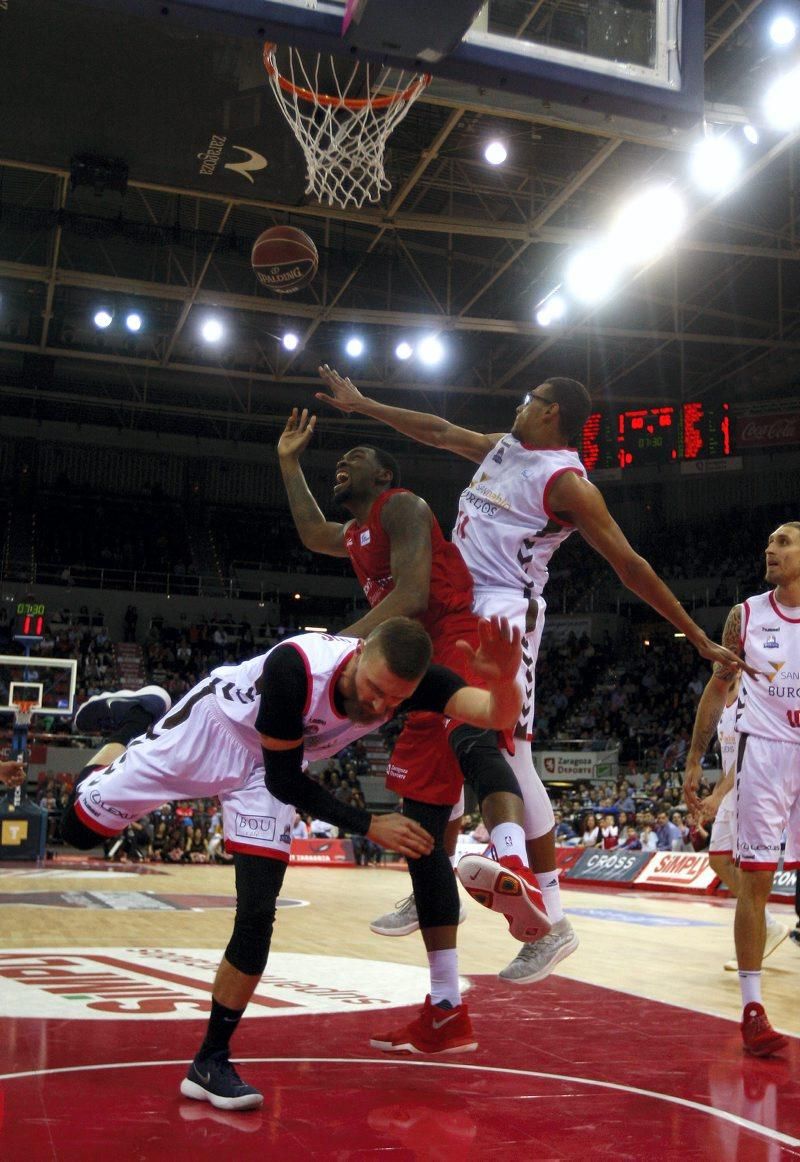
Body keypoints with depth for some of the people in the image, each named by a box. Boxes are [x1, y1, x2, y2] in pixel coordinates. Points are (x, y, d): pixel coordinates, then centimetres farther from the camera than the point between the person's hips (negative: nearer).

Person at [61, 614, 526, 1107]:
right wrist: (369, 826, -28)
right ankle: (133, 719, 33)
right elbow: (285, 781, -28)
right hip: (211, 726, -2)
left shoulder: (414, 681, -30)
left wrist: (504, 677, -65)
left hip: (265, 765, 3)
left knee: (257, 915, -8)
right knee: (81, 826, 6)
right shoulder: (295, 665, -40)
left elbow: (501, 715, -43)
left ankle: (211, 1062, 9)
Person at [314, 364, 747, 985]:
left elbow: (629, 563, -11)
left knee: (509, 758, -13)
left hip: (506, 612, -9)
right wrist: (362, 404, 31)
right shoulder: (502, 446, 15)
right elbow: (438, 429, 27)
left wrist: (700, 638, -11)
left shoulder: (566, 480, -10)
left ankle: (552, 920, -4)